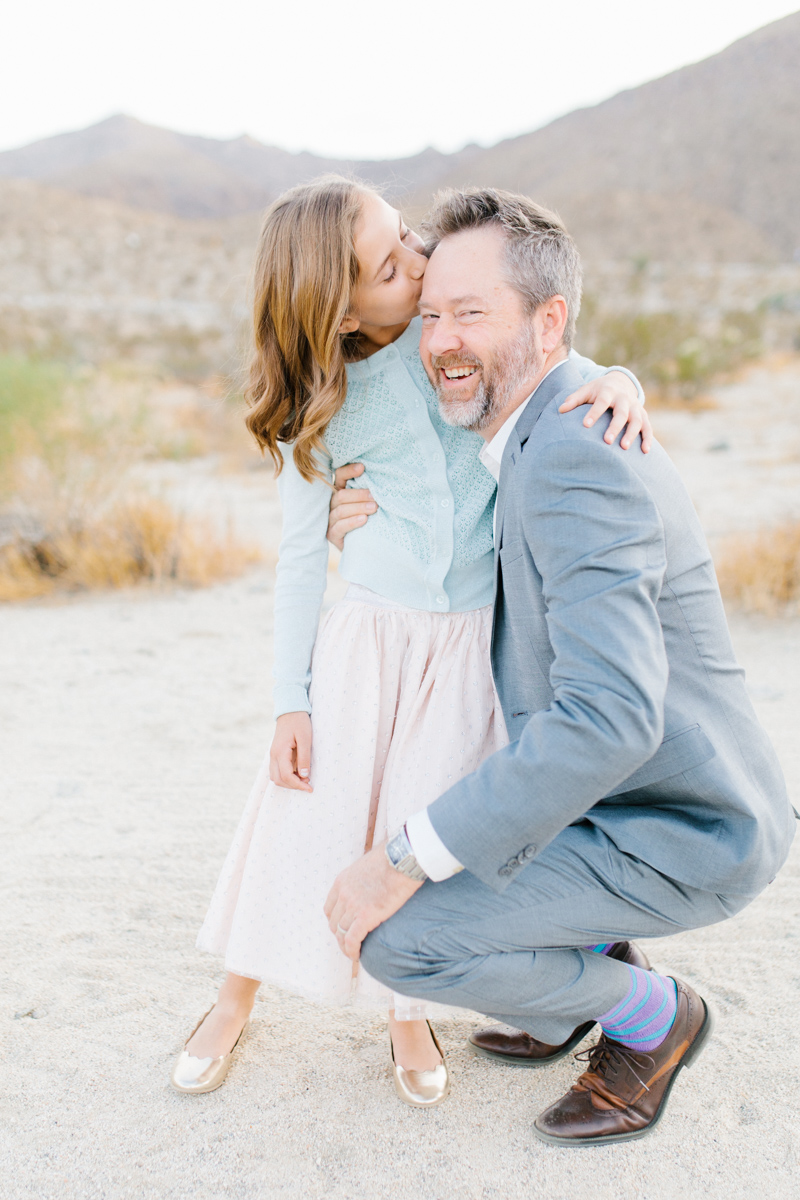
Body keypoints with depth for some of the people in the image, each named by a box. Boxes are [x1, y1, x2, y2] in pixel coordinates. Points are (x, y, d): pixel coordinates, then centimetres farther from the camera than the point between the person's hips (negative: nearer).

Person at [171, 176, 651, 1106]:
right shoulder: (315, 411, -6)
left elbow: (552, 366, 8)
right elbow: (300, 557, -1)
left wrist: (617, 380, -17)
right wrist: (290, 700, -2)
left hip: (472, 632, 1)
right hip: (369, 624, 0)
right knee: (307, 815, 5)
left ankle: (408, 1013, 29)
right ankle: (236, 999, 29)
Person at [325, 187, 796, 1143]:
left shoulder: (577, 461, -26)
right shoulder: (548, 440, 6)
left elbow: (609, 716, -35)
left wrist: (407, 862, -29)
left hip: (681, 840, -10)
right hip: (665, 801, 10)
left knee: (397, 935, -16)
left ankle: (649, 1015, 6)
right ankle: (585, 971, 22)